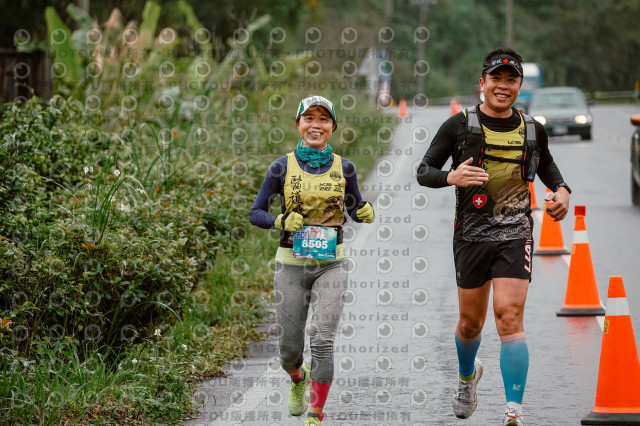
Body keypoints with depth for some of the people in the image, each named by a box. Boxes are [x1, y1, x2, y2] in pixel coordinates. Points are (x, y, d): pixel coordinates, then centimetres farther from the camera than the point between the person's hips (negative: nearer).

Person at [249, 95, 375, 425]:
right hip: (291, 263, 0)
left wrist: (366, 213, -8)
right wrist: (280, 221, -17)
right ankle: (298, 380, 41)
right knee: (289, 349, 5)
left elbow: (355, 209, 15)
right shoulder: (282, 168, -1)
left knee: (322, 339, -17)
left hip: (330, 264, 0)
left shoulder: (343, 168, 3)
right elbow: (255, 213, 3)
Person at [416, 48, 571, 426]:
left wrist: (561, 190, 6)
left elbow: (546, 164, 26)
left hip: (516, 234, 0)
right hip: (472, 234, 0)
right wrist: (451, 177, -20)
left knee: (510, 316, -14)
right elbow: (423, 171, 0)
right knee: (471, 321, 11)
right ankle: (468, 375, 46)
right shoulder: (459, 126, -2)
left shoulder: (533, 130, 6)